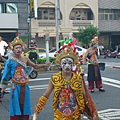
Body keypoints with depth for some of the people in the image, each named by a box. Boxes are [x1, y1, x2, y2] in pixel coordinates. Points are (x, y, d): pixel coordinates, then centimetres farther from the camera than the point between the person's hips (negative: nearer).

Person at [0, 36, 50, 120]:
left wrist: (44, 65, -1)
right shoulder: (10, 61, -7)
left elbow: (35, 66, 14)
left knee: (25, 105, 9)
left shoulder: (25, 59, 3)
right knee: (16, 106, 0)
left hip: (25, 87, 4)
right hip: (16, 87, -3)